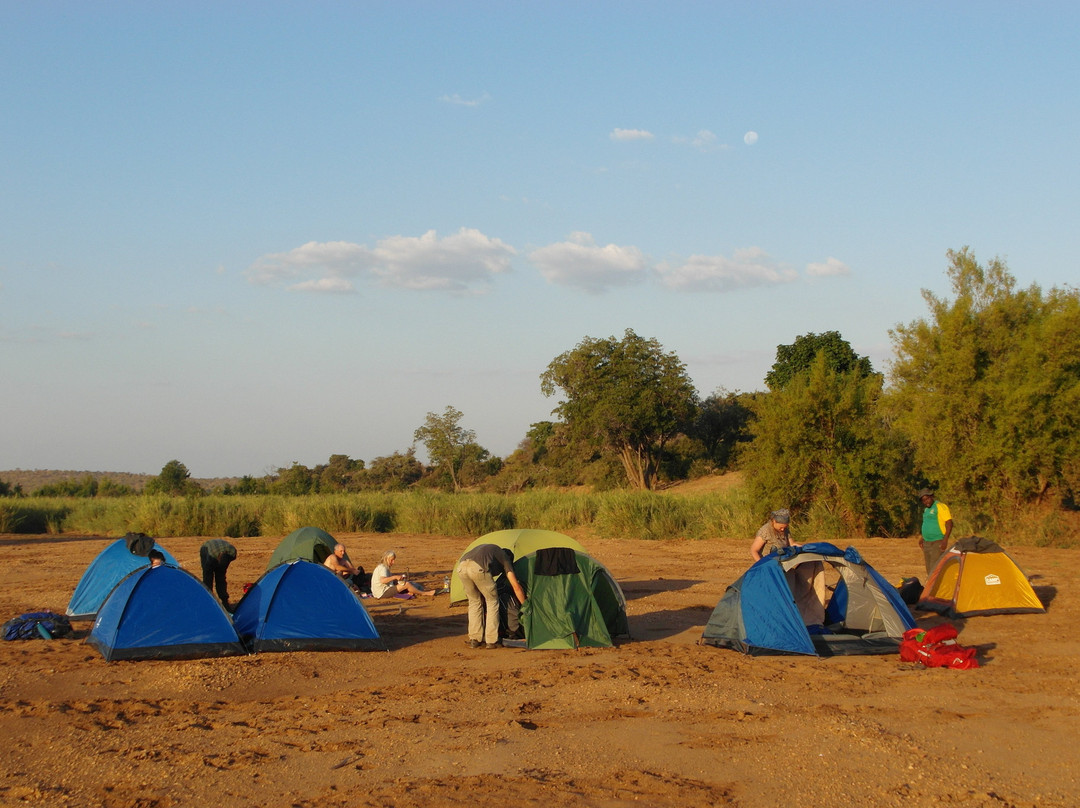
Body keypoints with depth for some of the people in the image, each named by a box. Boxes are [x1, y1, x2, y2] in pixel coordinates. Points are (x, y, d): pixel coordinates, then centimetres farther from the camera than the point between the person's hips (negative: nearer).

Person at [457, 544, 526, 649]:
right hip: (479, 569, -5)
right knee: (492, 602, 16)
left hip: (461, 568, 5)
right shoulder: (504, 557, 28)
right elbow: (515, 586, 22)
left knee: (474, 602, 26)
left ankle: (474, 640, 25)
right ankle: (491, 641, 17)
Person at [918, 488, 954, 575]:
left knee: (935, 569, -15)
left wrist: (945, 540, -23)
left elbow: (949, 524, -16)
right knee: (929, 570, 9)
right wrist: (922, 537, 23)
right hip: (927, 543, 9)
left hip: (937, 543, -9)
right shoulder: (926, 509, 16)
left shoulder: (940, 507, -11)